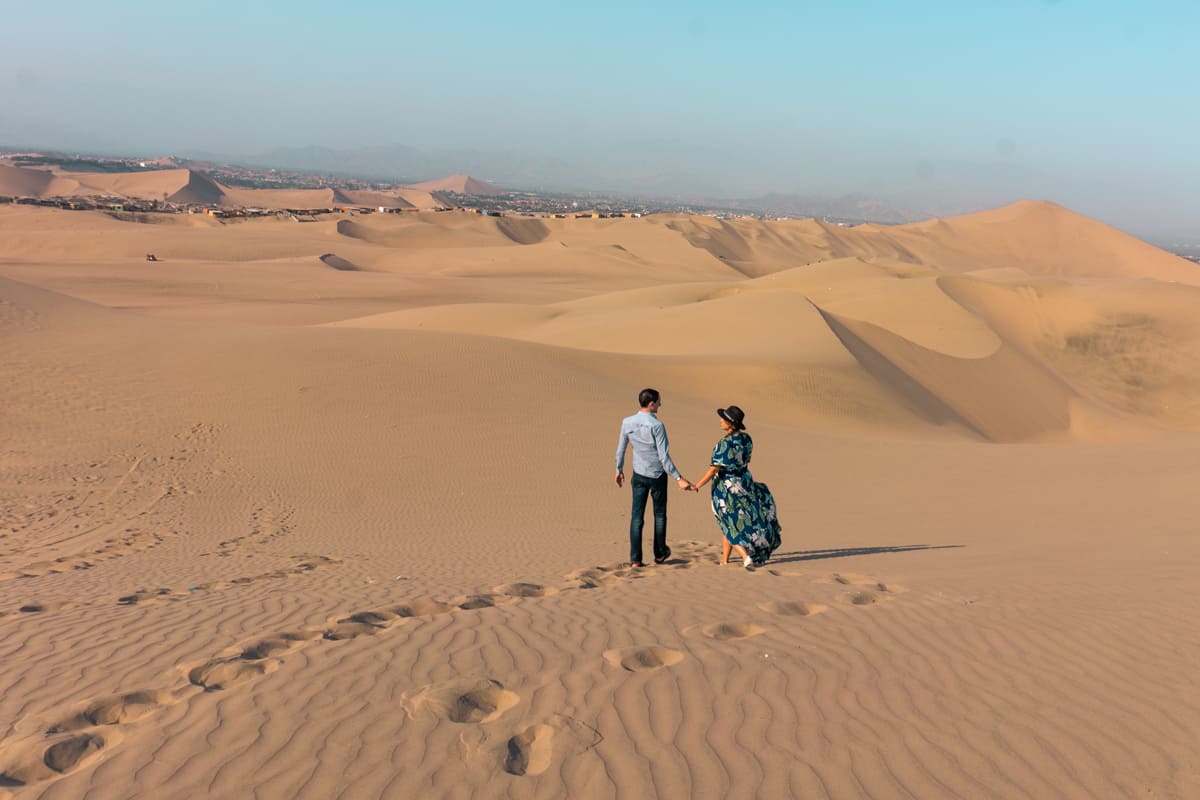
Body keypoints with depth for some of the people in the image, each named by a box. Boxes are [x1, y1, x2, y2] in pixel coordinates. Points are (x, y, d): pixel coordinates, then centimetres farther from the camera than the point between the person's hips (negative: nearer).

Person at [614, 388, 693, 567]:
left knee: (637, 516, 4)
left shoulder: (627, 423, -6)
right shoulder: (656, 425, -20)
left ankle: (635, 559, 0)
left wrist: (619, 470, 19)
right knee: (659, 514, 15)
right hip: (658, 475, -3)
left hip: (639, 475, 3)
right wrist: (678, 478, -16)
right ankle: (660, 554, 27)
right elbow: (664, 457, -20)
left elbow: (621, 449, 4)